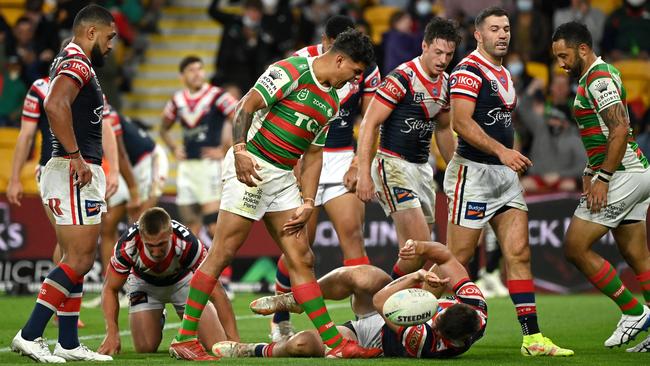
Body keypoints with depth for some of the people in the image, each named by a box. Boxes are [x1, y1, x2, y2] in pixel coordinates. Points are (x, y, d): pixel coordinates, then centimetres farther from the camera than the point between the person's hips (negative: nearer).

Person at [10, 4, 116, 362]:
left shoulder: (68, 62, 20)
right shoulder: (77, 62, -12)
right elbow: (56, 105, -29)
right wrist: (76, 156, -26)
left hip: (79, 173, 11)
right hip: (75, 172, -11)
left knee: (76, 260, 13)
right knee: (78, 261, -11)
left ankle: (68, 343, 15)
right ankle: (29, 335, -13)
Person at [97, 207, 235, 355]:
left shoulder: (187, 243, -40)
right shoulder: (128, 245, -36)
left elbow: (215, 291, -34)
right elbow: (110, 289, -20)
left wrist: (233, 338, -39)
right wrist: (112, 334, -31)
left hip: (182, 281, -1)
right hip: (144, 283, 1)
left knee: (218, 345, -12)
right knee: (144, 348, -15)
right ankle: (157, 323, 21)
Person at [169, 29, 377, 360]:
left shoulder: (331, 102, 16)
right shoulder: (290, 72, -10)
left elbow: (314, 154, 19)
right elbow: (246, 106, -15)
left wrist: (307, 203, 10)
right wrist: (240, 150, -28)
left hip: (283, 177, 8)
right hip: (250, 168, -8)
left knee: (302, 259, 5)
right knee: (222, 254, -9)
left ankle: (334, 343, 4)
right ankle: (184, 339, -5)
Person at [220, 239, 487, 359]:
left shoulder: (425, 342, -43)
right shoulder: (477, 307, -27)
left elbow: (380, 301, -39)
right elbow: (444, 255, -15)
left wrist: (417, 276, -42)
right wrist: (420, 248, -32)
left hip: (370, 339, -7)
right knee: (359, 276, -21)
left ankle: (254, 351, 14)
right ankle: (293, 300, 9)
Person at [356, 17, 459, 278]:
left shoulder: (445, 83, 9)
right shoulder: (401, 78, -15)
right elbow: (369, 124, -15)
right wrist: (364, 174, -21)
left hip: (422, 168, 8)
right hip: (393, 166, -8)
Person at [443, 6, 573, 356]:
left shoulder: (503, 74, 18)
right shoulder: (469, 70, -11)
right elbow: (462, 123, -20)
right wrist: (502, 151, -27)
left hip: (505, 174, 8)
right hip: (473, 171, -8)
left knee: (519, 253, 1)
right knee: (457, 259, -5)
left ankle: (532, 337, -1)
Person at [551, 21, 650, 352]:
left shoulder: (598, 79, -14)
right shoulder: (596, 76, 17)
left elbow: (620, 130, -23)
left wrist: (603, 178, -22)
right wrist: (590, 172, 21)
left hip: (623, 174, -10)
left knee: (575, 247, -7)